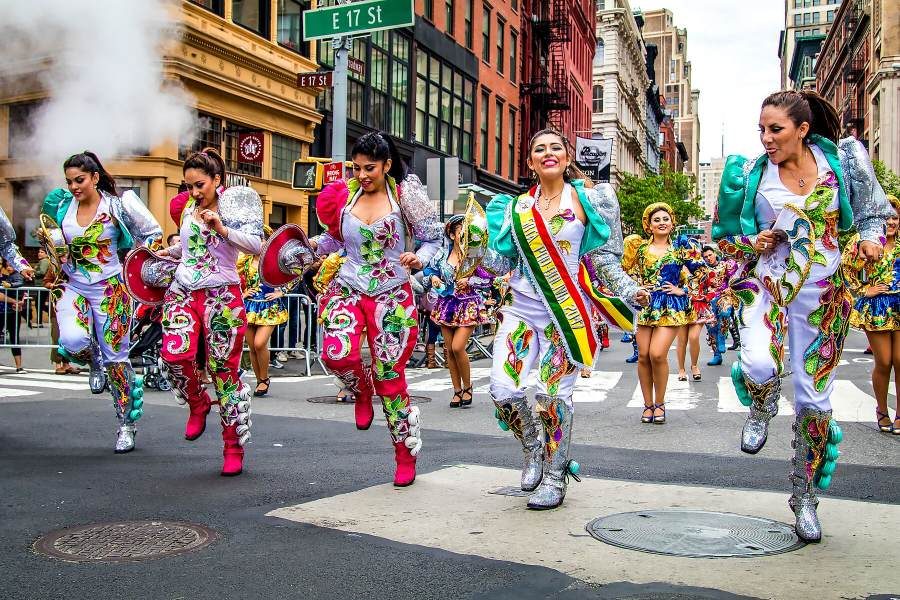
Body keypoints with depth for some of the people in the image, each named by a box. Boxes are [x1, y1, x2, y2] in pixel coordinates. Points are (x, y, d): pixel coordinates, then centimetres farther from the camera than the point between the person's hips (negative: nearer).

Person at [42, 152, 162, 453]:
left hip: (110, 289, -3)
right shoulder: (62, 205, 3)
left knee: (116, 357, 1)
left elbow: (153, 233, 2)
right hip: (74, 287, 3)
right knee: (73, 341, -26)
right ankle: (94, 362, 13)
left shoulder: (116, 206, -7)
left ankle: (127, 424, 16)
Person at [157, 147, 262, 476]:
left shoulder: (234, 203, -1)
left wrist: (221, 229, -22)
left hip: (221, 295, -4)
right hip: (183, 291, 4)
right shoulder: (186, 207, 13)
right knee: (175, 353, -21)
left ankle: (234, 449, 11)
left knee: (224, 372, -2)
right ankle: (197, 403, 11)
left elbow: (255, 244, -13)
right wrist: (167, 252, 16)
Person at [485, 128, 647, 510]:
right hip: (521, 308, 3)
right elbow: (500, 263, 10)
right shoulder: (516, 207, 9)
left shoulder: (587, 200, 2)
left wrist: (627, 289, -7)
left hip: (566, 311, -3)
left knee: (553, 393, -4)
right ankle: (533, 450, 22)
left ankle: (554, 478, 14)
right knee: (503, 390, -7)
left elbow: (604, 256, 3)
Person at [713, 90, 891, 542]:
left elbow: (873, 210, 11)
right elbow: (723, 235, 8)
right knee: (758, 365, -30)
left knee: (814, 399, 5)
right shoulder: (751, 175, -1)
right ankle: (762, 408, 10)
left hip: (821, 291, 1)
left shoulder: (842, 161, -2)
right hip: (764, 282, -1)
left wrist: (871, 238, -11)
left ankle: (805, 497, 24)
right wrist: (753, 244, -13)